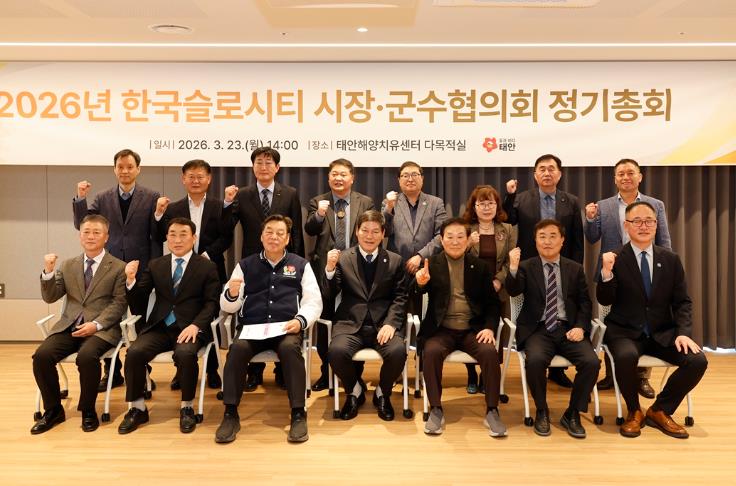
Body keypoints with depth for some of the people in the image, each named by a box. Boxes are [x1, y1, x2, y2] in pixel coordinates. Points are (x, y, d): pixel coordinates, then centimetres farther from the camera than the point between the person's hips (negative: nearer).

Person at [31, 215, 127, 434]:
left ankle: (88, 411, -9)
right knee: (42, 355, -21)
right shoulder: (68, 265, 16)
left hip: (101, 328, -4)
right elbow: (50, 297, 10)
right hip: (69, 326, 4)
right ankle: (53, 410, 0)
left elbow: (119, 303, -5)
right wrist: (48, 272, -6)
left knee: (87, 356, -33)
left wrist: (96, 324, -18)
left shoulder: (118, 267, 2)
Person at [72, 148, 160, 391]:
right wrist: (80, 198, -12)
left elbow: (156, 236, -3)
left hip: (141, 269, -3)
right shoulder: (103, 198, 8)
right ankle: (112, 373, 21)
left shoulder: (151, 197, -1)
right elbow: (82, 225, 2)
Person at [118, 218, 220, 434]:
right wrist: (131, 280, -8)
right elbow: (137, 301, 12)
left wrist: (195, 325, -19)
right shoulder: (155, 265, 14)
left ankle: (186, 408, -10)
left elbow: (211, 303, -2)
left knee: (185, 353, -33)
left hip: (190, 328, -3)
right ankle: (137, 408, -3)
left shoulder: (207, 267, 5)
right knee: (134, 352, -23)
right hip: (159, 326, 3)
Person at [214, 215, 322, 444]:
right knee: (237, 348, -30)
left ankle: (298, 414, -23)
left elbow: (313, 302, 8)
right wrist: (231, 294, -11)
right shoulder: (245, 265, 16)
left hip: (287, 327, -1)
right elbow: (227, 307, 13)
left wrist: (300, 320, -13)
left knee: (290, 348, -34)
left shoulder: (301, 265, 14)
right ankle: (230, 414, -18)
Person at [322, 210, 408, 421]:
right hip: (350, 323, 0)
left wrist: (391, 323, -12)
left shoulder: (395, 261, 11)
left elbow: (400, 298, 5)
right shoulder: (343, 258, 9)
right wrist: (329, 268, -12)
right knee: (336, 351, -30)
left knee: (397, 352, -29)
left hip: (383, 324, 1)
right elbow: (329, 294, 5)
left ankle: (382, 393, 5)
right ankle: (354, 390, 5)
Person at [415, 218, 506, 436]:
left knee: (490, 352, -27)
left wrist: (489, 327, -7)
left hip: (473, 329, 1)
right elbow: (417, 293, -10)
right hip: (442, 329, -1)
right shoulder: (431, 264, 5)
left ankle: (492, 411, -12)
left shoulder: (480, 266, 10)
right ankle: (436, 410, -17)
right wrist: (420, 283, -35)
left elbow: (493, 302, 12)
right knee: (431, 351, -31)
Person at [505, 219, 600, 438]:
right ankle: (542, 412, -5)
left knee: (591, 362, -23)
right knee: (535, 360, -32)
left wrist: (580, 327, -6)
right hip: (538, 329, -2)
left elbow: (585, 303, 12)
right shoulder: (526, 267, 7)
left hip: (568, 329, 2)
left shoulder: (575, 269, 13)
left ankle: (572, 414, 0)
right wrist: (513, 268, -30)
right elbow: (513, 291, -11)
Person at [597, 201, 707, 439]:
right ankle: (634, 412, -4)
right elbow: (605, 301, -8)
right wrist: (606, 272, -26)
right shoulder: (614, 259, -3)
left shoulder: (671, 259, 6)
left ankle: (659, 411, 5)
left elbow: (682, 301, 7)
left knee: (698, 360, -20)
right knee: (626, 356, -35)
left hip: (662, 333, 4)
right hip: (625, 332, -3)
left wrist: (683, 332, -10)